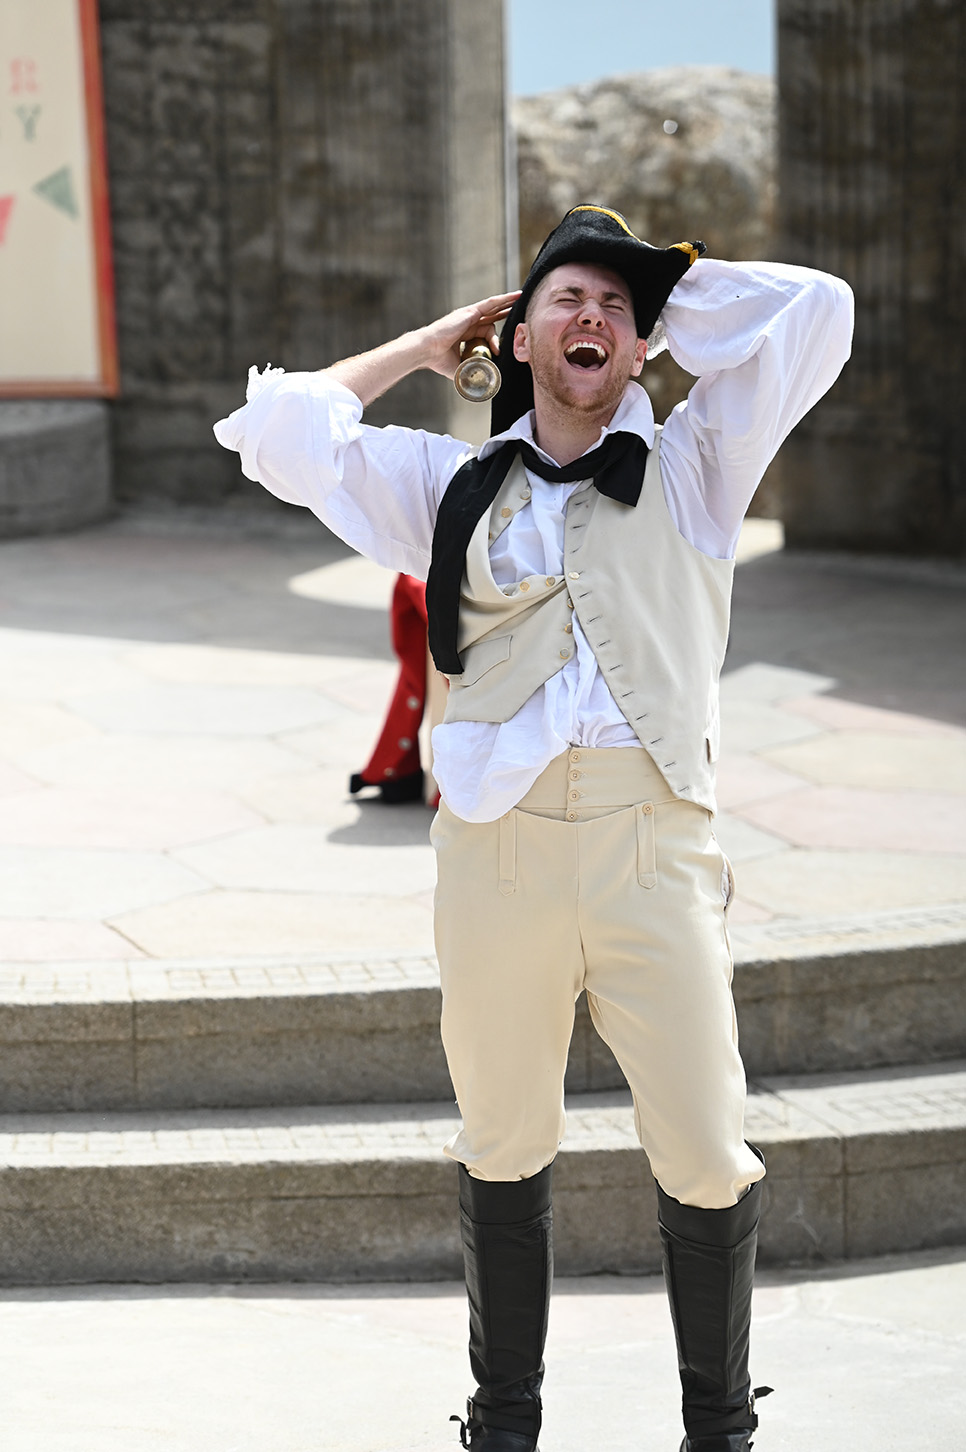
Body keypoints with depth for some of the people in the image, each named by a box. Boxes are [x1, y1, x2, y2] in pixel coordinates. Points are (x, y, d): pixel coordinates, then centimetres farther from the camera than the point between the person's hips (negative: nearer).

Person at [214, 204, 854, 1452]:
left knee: (705, 1161, -3)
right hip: (495, 845, 1)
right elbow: (274, 428, 14)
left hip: (653, 842, -1)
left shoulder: (688, 472, 15)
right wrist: (423, 346, 21)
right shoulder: (455, 488, 17)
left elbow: (817, 312, 10)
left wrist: (672, 286, 20)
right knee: (502, 1154, 9)